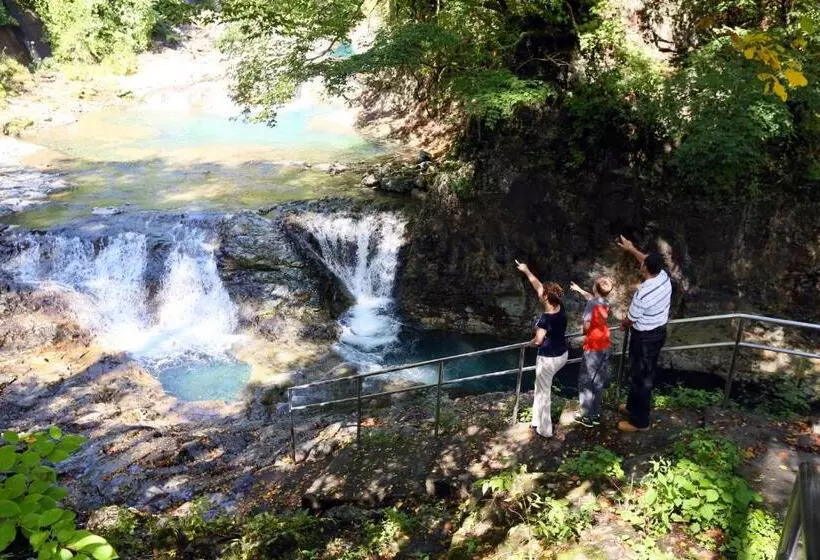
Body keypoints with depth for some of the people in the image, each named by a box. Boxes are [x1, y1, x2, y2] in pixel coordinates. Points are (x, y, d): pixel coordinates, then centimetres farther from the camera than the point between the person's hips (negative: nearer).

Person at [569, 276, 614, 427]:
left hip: (593, 348, -7)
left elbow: (586, 326, -22)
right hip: (604, 346, 7)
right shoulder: (605, 302, 3)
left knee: (586, 382, 7)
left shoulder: (591, 304, -20)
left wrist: (584, 332, 1)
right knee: (598, 382, 17)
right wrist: (580, 290, 38)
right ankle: (596, 414, 27)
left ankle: (587, 416, 15)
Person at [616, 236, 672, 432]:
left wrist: (623, 324, 5)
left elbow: (631, 320, -18)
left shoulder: (643, 293, -32)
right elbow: (650, 261, 14)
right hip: (659, 332, 9)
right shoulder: (664, 277, -9)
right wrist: (631, 249, 24)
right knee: (646, 374, 23)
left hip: (644, 338, -9)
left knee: (640, 377, 5)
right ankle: (634, 406, 42)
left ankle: (639, 421, 18)